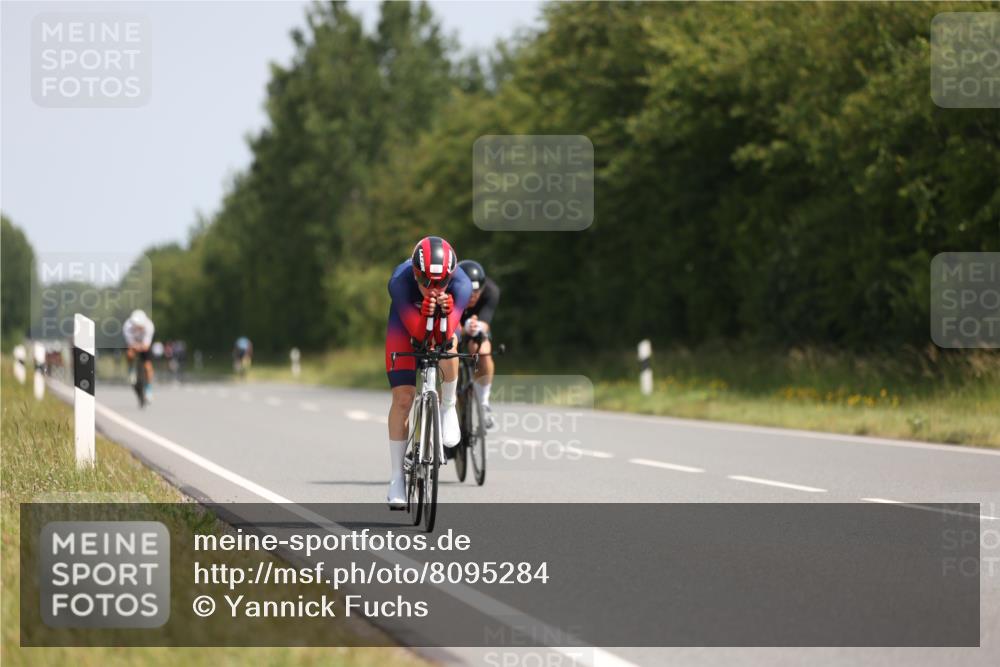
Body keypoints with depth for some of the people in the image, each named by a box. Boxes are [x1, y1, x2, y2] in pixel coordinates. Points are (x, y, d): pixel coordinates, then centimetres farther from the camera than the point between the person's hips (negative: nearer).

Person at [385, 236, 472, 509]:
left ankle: (448, 407, -5)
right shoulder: (400, 281, -38)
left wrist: (446, 311, -56)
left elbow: (445, 337, -38)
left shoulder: (460, 284, -36)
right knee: (403, 398, -9)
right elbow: (417, 332, -37)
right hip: (406, 324, 0)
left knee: (447, 351, -36)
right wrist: (425, 311, -55)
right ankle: (397, 478, 2)